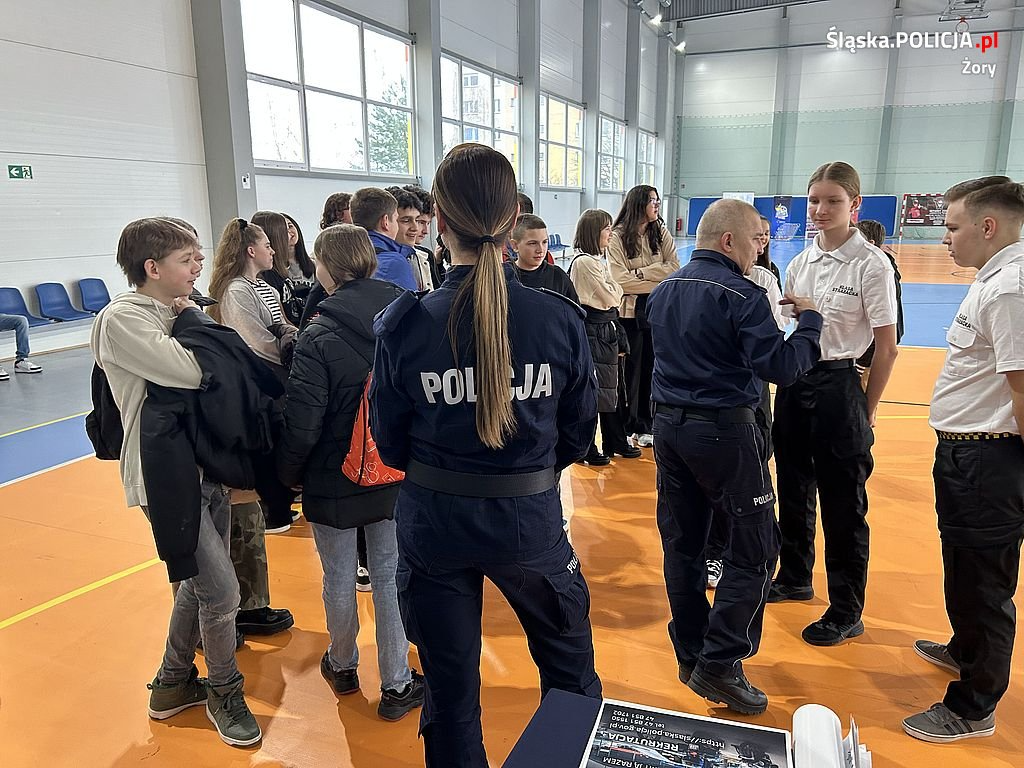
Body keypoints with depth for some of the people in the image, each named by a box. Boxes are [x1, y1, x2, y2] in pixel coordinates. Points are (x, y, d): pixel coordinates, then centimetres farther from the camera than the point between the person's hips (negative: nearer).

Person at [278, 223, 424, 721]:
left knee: (339, 577, 17)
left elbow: (302, 426, -18)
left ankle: (342, 667, 40)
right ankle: (396, 686, 23)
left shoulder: (318, 339, -20)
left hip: (334, 483, -3)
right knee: (390, 575, 13)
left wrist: (288, 474, 0)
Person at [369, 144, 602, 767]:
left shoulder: (404, 324, -15)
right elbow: (579, 434, -2)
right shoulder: (560, 318, -14)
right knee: (572, 673, 26)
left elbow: (391, 442, -4)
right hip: (531, 519, 0)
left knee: (450, 691, 20)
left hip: (434, 523, 0)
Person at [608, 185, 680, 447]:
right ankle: (629, 426, 18)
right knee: (631, 370, 5)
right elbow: (621, 279, -15)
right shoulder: (618, 237, -7)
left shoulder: (661, 233, 5)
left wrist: (642, 272, -13)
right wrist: (658, 282, -10)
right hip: (630, 311, -3)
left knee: (652, 368, 9)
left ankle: (646, 425, 21)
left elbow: (674, 268, -4)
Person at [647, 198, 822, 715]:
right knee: (754, 551, 4)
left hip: (669, 424, 8)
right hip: (723, 430, -7)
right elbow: (781, 367, -19)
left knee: (681, 545, 13)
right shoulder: (741, 297, -14)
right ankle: (719, 665, 6)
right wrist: (809, 320, -3)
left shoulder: (663, 291, 10)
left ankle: (690, 655, 25)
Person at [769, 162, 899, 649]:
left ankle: (846, 613, 19)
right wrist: (784, 378, 7)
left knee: (842, 504, 4)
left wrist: (867, 411, -5)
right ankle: (795, 577, 38)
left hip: (837, 384, -6)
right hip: (793, 382, 6)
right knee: (793, 490, 17)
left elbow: (887, 347, -8)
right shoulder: (800, 262, 6)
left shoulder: (871, 265, -10)